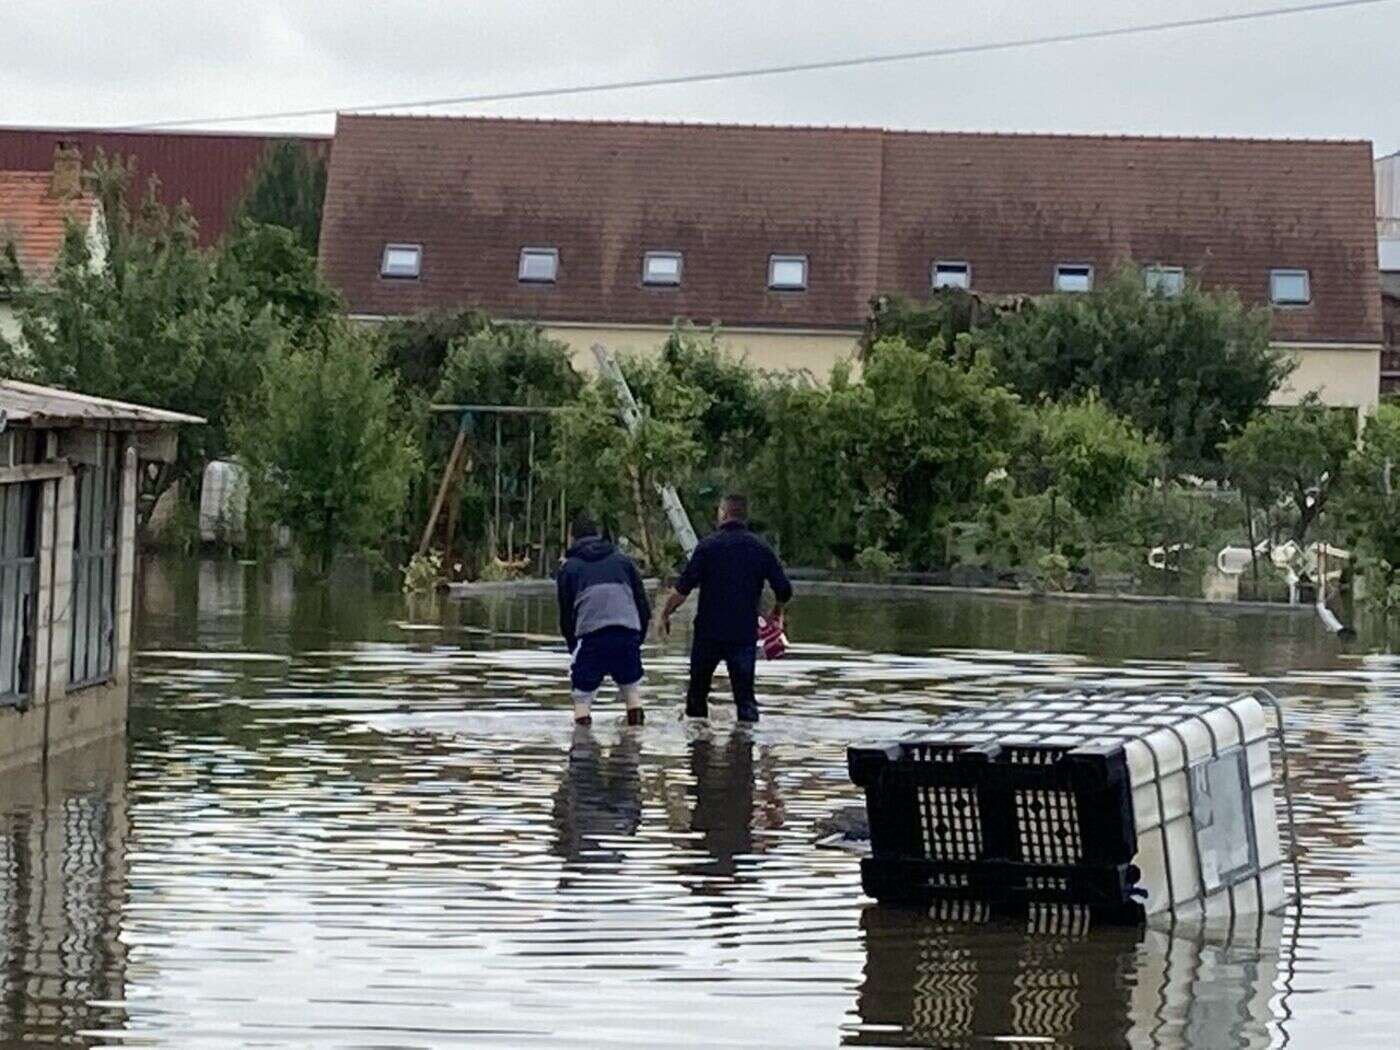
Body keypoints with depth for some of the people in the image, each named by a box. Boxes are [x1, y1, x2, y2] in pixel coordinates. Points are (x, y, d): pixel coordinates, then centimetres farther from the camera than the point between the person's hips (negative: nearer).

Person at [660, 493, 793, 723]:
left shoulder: (708, 545, -5)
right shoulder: (761, 548, 3)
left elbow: (683, 589, -10)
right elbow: (784, 591, 2)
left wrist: (665, 613, 5)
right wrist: (777, 613, 22)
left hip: (709, 630, -1)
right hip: (745, 633, 1)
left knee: (698, 690, 14)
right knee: (745, 693, 5)